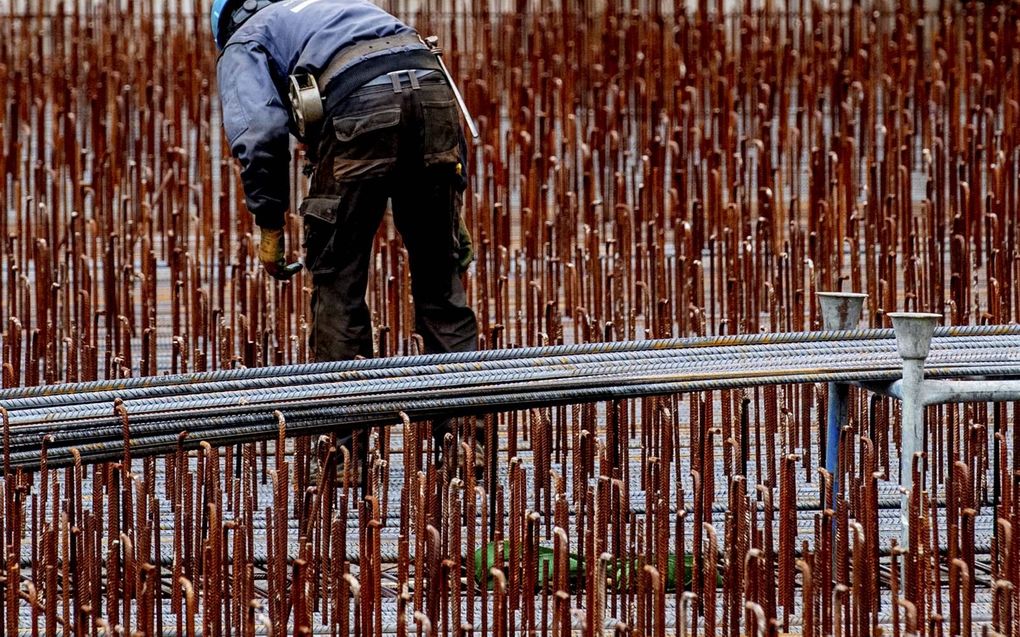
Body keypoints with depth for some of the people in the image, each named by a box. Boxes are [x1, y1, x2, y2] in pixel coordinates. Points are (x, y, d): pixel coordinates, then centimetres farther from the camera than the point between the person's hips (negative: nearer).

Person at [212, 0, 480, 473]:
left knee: (338, 279, 8)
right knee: (441, 276, 13)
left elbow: (258, 132, 3)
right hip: (433, 88, 5)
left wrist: (269, 226, 7)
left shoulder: (243, 43, 23)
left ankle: (343, 441, 8)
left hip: (359, 104, -5)